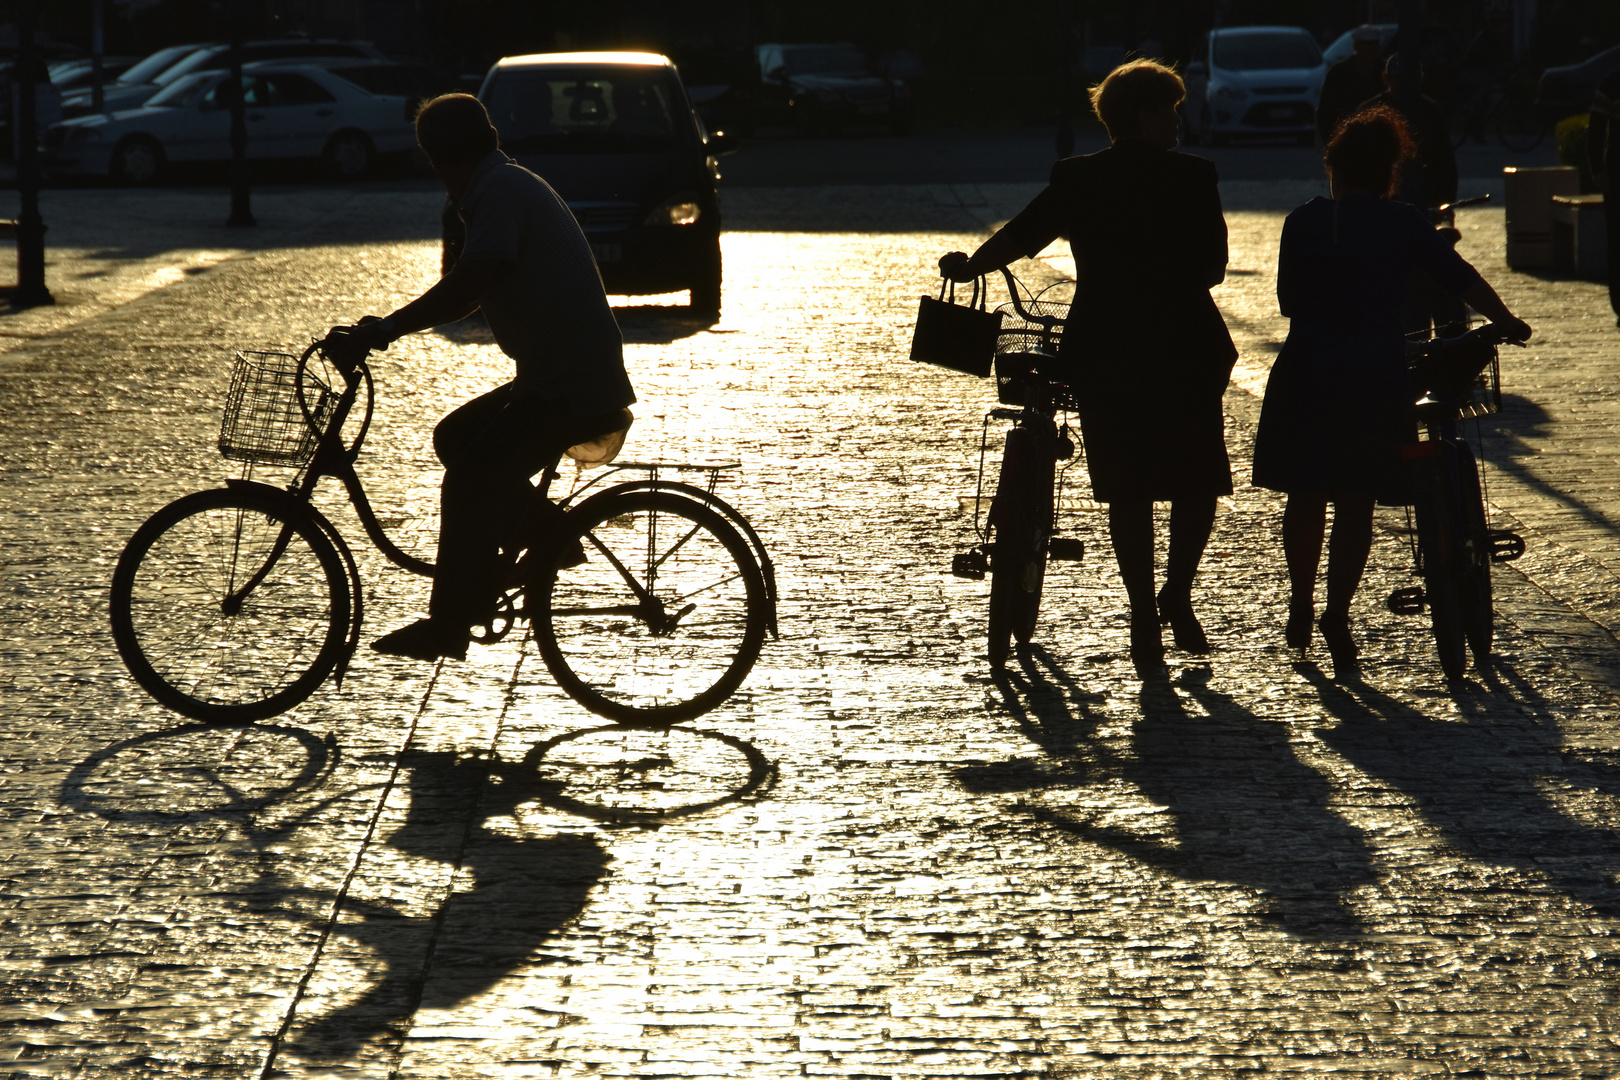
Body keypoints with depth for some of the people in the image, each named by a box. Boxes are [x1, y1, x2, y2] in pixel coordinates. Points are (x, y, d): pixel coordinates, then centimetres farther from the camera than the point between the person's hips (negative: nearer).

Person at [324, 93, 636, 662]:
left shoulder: (499, 191, -15)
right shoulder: (512, 184, 18)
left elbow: (467, 287, -27)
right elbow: (472, 290, 24)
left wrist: (379, 333, -25)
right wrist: (387, 329, 18)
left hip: (574, 392, -10)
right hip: (565, 379, 10)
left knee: (469, 480, -13)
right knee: (456, 438, 17)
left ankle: (447, 626, -9)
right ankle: (547, 531, 19)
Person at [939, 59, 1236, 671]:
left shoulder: (1077, 178, 0)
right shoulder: (1192, 177, -5)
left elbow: (1021, 236, 0)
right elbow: (1214, 267, -2)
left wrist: (968, 267, 14)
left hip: (1102, 355, 2)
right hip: (1184, 350, -2)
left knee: (1127, 492, 10)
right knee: (1199, 481, 15)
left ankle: (1145, 622, 10)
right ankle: (1177, 593, 3)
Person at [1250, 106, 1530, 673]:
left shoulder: (1303, 221, 4)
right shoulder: (1404, 222, 1)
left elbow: (1287, 301, 9)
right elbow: (1463, 280, -1)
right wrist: (1507, 323, 12)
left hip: (1306, 372, 1)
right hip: (1376, 376, -1)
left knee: (1306, 496, 15)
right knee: (1356, 503, 6)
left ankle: (1301, 605, 25)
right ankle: (1338, 612, -3)